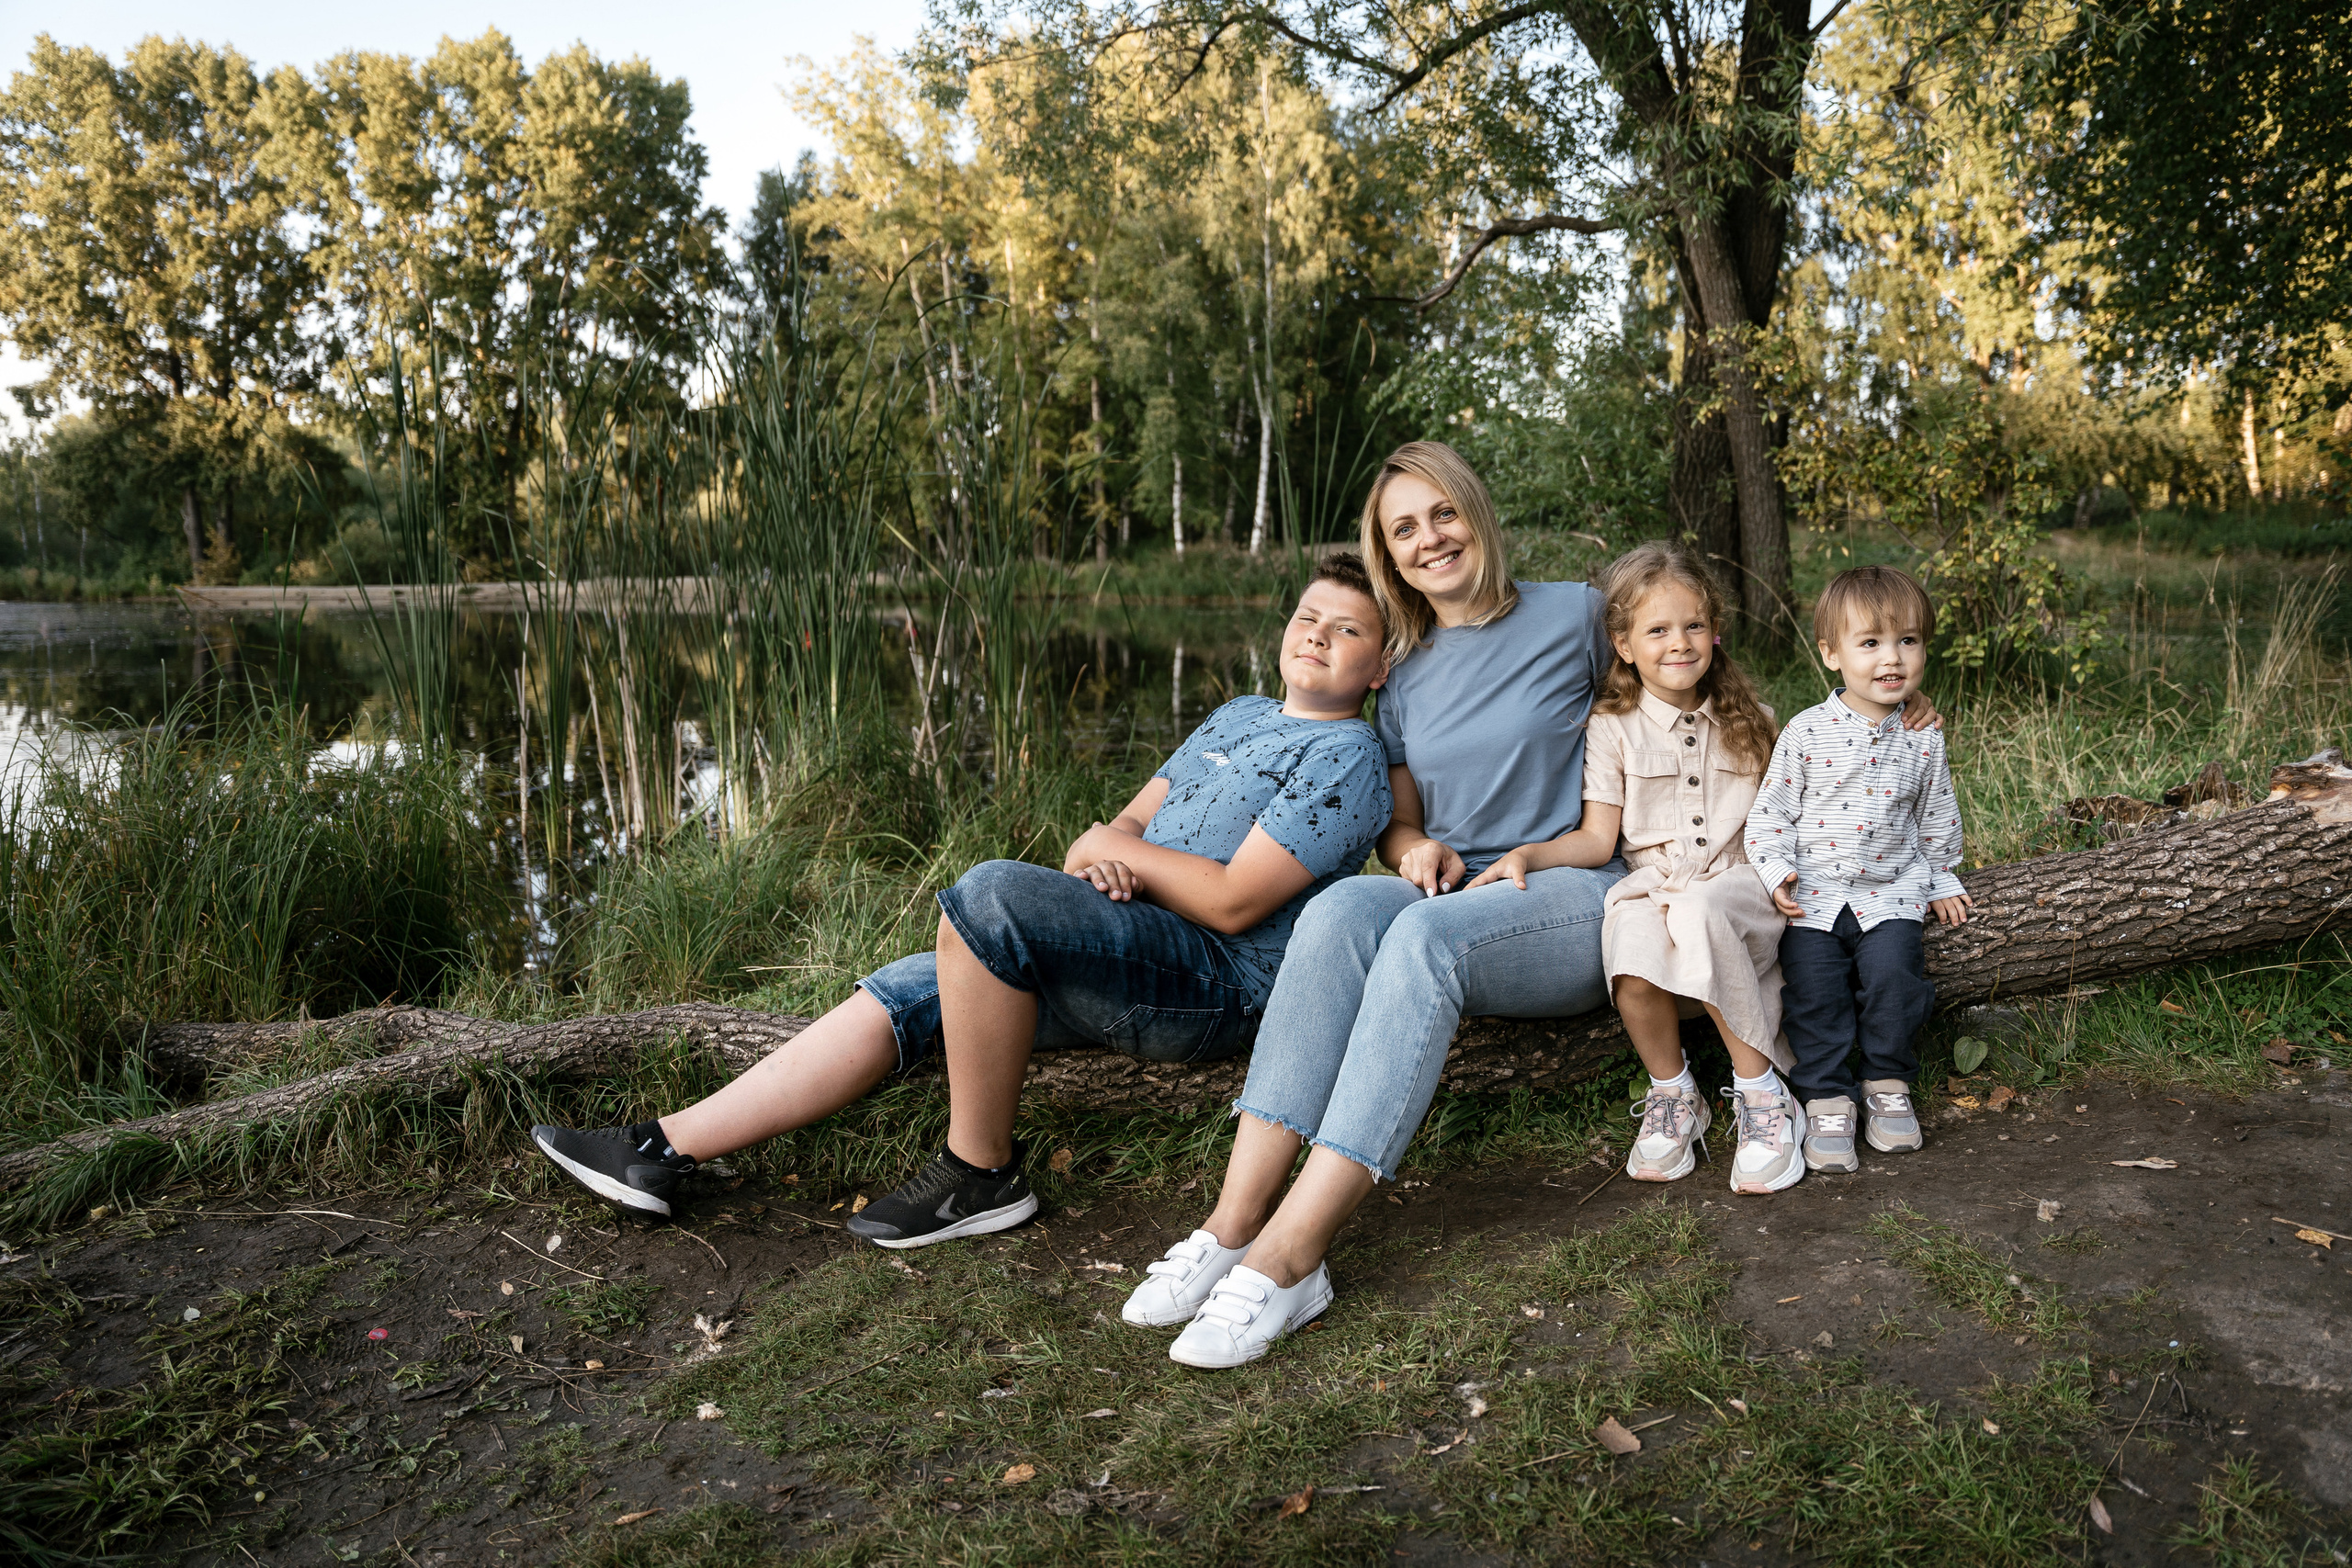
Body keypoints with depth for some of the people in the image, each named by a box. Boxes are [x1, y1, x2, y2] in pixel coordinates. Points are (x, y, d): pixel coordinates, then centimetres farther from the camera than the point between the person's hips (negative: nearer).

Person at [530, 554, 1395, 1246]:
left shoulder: (1347, 756, -5)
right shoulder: (1236, 716, 23)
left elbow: (1233, 902, -15)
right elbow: (1133, 819, 21)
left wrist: (1117, 848, -3)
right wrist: (1103, 851, -4)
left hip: (1215, 980, -8)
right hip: (1129, 956, 8)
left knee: (991, 891, -31)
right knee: (905, 994, -6)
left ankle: (982, 1172, -19)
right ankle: (664, 1149, -3)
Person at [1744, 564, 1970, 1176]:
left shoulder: (1923, 740, 4)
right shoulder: (1806, 732, -3)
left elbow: (1938, 820, 18)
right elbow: (1770, 811, 1)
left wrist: (1942, 882, 20)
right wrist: (1775, 872, -11)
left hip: (1892, 891, 1)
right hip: (1815, 894, -1)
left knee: (1894, 975, -20)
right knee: (1813, 988, -15)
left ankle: (1888, 1085, 3)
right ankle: (1828, 1099, 1)